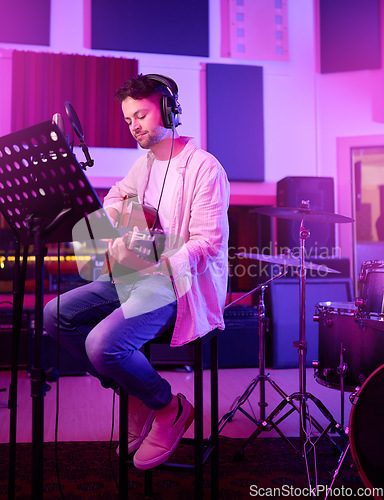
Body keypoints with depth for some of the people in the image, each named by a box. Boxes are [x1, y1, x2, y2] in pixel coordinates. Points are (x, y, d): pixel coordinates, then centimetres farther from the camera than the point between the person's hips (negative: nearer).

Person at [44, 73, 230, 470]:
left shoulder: (204, 168, -12)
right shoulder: (145, 162, 13)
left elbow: (208, 242, -18)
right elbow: (117, 196, 27)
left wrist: (154, 260, -28)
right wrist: (104, 224, 3)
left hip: (181, 280, -9)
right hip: (138, 274, 9)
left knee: (103, 344, -28)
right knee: (56, 314, -2)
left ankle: (170, 407, 2)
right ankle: (135, 394, 8)